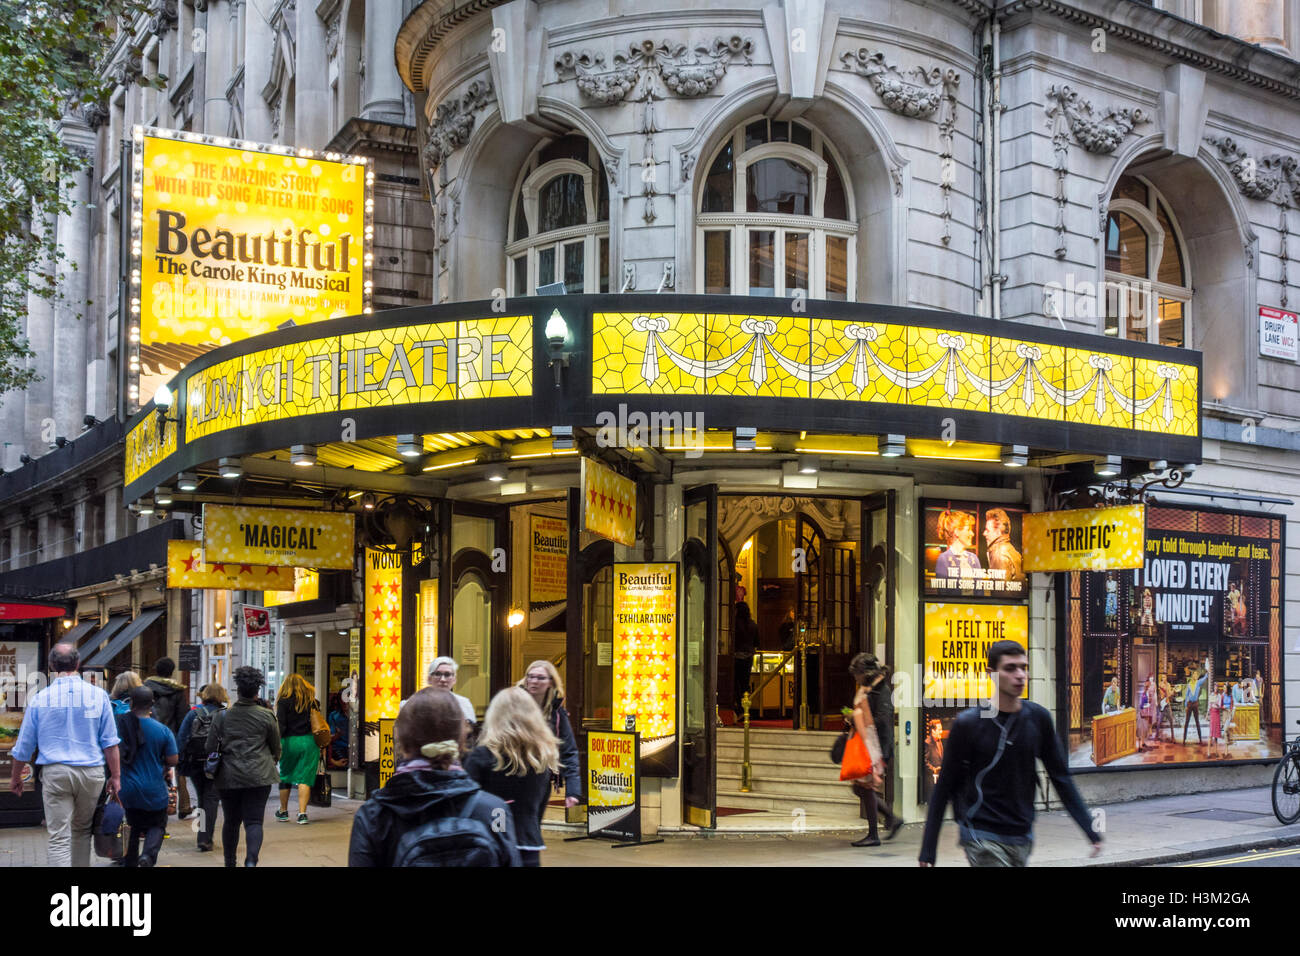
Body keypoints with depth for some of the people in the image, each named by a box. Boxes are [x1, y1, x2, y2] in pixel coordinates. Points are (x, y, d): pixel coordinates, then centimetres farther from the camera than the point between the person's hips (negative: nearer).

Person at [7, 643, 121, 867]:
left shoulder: (40, 699, 1)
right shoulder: (97, 695, 1)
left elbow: (24, 745, 8)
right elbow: (110, 742, 1)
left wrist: (15, 777, 21)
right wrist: (115, 776, 7)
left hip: (55, 773, -1)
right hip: (91, 772, 1)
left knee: (59, 837, -2)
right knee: (82, 830, 19)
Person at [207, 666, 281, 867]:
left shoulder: (222, 716, 0)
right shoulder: (266, 716, -3)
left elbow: (211, 747, 5)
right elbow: (276, 748, 8)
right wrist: (271, 762, 28)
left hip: (228, 776, 2)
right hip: (258, 776, -2)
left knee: (231, 821, 15)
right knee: (254, 821, -2)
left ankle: (229, 862, 24)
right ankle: (251, 860, -21)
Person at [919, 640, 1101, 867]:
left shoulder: (1038, 718, 2)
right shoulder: (968, 724, -8)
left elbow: (1061, 778, 11)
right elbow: (944, 788, -2)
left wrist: (1090, 829, 5)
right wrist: (928, 850, -3)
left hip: (1022, 838, 5)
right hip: (982, 837, -5)